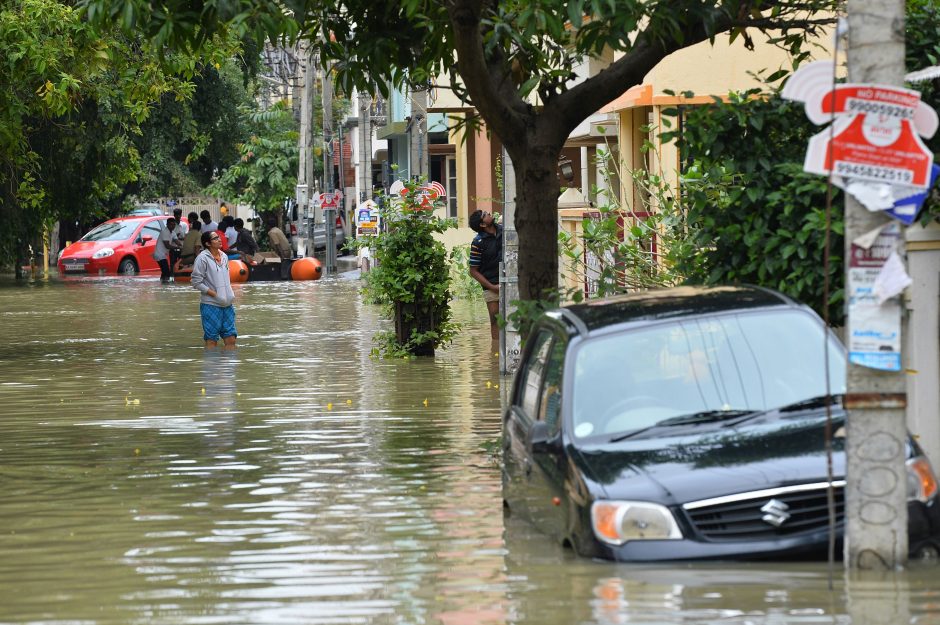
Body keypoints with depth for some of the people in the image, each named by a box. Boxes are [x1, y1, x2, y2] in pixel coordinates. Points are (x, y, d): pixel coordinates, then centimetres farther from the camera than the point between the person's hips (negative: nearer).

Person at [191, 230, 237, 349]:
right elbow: (196, 282, -12)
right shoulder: (202, 258, -10)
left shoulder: (224, 256, 11)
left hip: (227, 304, 7)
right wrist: (215, 294, -15)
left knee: (230, 339, 6)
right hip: (211, 305, -7)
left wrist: (231, 295, 9)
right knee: (211, 340, -2)